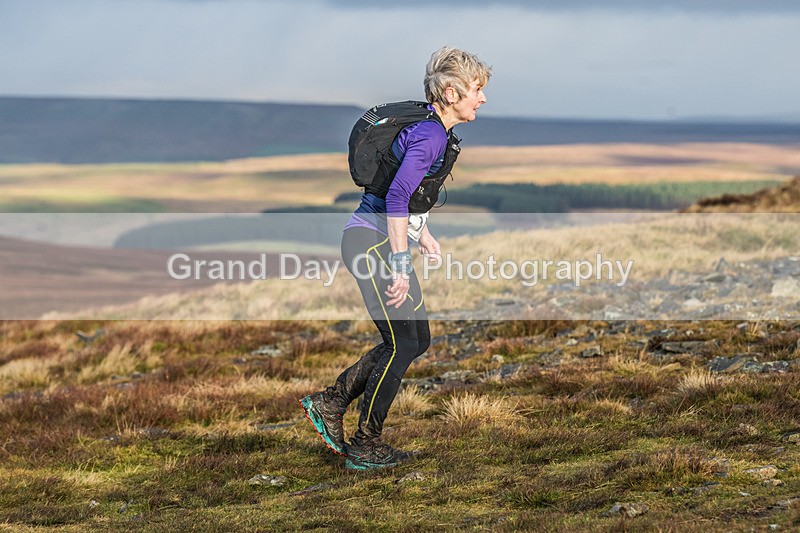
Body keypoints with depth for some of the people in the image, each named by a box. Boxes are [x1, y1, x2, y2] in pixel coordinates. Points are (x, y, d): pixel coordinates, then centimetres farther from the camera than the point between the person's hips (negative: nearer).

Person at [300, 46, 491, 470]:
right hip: (371, 243, -10)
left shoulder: (430, 129, 13)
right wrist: (401, 265, -27)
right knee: (402, 344, -6)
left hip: (379, 243, 10)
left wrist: (423, 234, 25)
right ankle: (365, 447, 4)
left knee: (418, 340, 12)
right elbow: (397, 197, -27)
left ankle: (330, 403, 16)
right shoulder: (430, 136, -19)